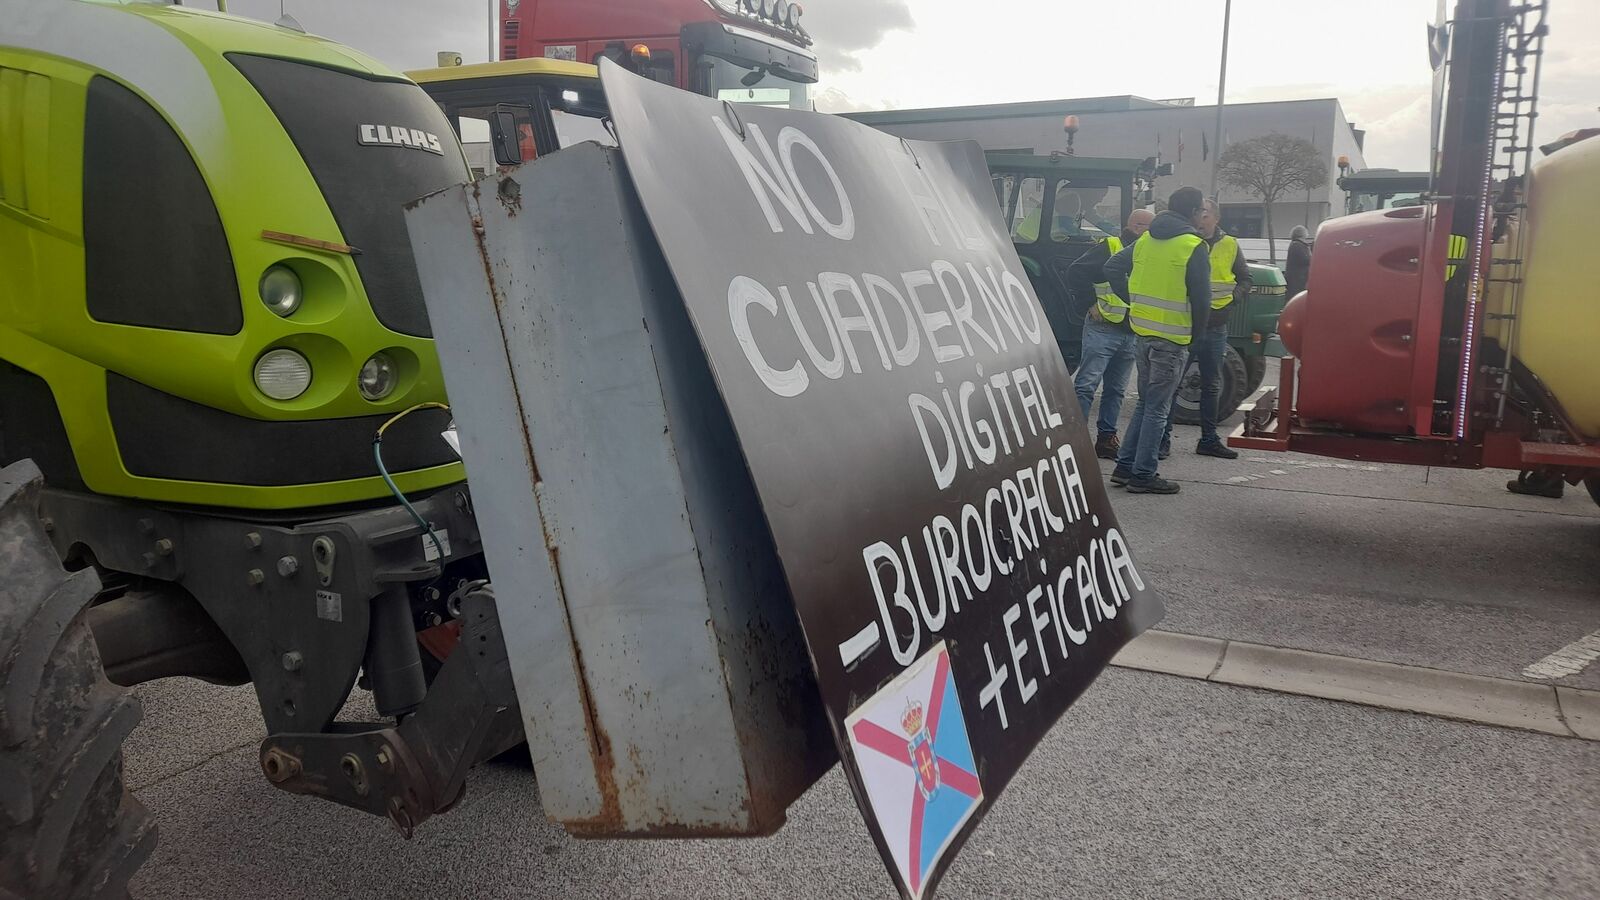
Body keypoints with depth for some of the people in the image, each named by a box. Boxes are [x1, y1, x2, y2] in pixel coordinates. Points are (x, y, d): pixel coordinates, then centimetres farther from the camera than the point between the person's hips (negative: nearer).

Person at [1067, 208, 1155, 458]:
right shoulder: (1109, 248, -7)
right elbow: (1076, 273, -13)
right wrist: (1090, 304, -12)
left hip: (1131, 335, 7)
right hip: (1103, 329, -7)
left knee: (1116, 389, 11)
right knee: (1087, 384, -9)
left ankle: (1107, 438, 18)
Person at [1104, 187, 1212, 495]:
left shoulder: (1146, 240, 9)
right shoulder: (1194, 247, -11)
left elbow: (1113, 268, 12)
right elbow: (1201, 297, -10)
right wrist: (1197, 331, 5)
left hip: (1142, 331, 7)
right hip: (1172, 337, -7)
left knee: (1145, 402, 18)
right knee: (1157, 408, 0)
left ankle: (1125, 467, 19)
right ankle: (1143, 475, 4)